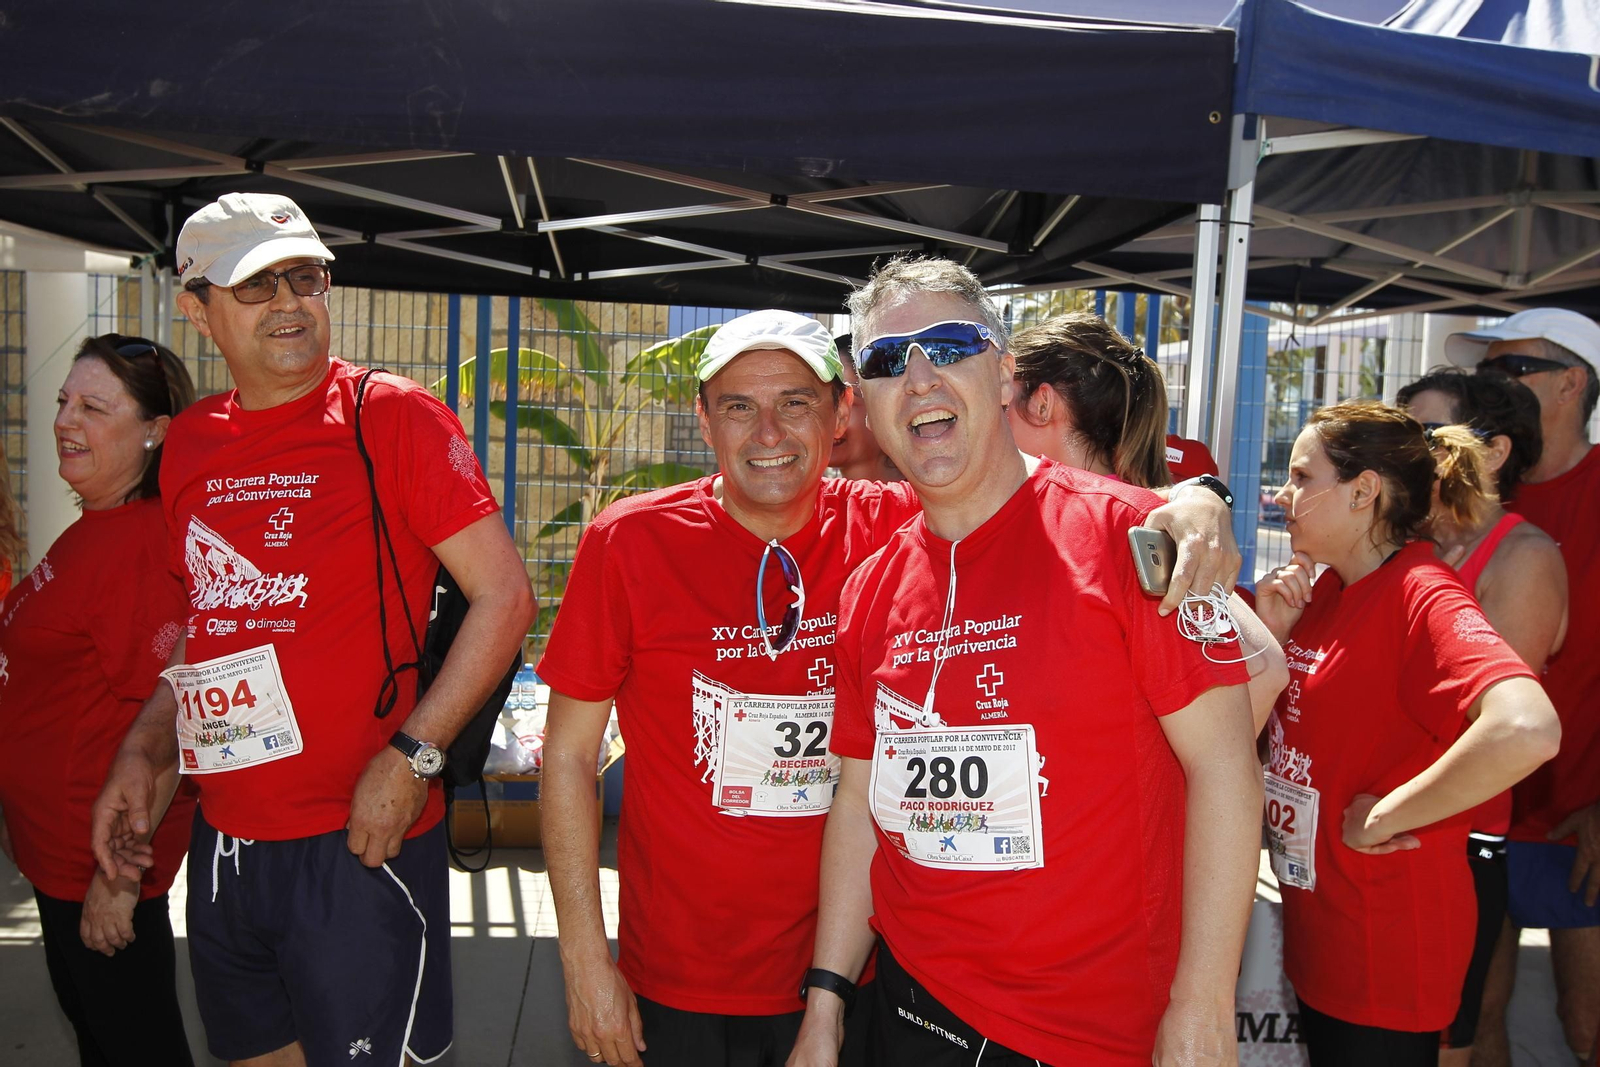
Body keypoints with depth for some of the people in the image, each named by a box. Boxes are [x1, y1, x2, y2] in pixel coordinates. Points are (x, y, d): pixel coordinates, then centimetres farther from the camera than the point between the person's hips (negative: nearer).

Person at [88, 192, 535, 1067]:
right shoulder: (189, 443, 8)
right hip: (222, 839, 6)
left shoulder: (392, 416, -10)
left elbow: (505, 596, -14)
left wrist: (410, 757, -19)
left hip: (360, 840, -6)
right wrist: (142, 750, 7)